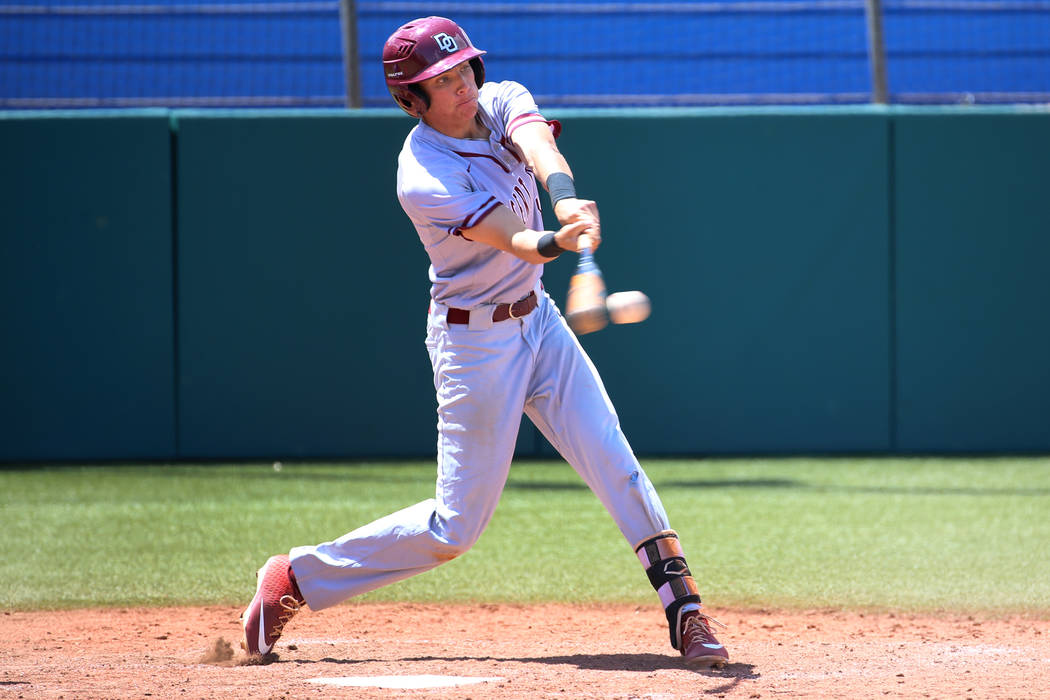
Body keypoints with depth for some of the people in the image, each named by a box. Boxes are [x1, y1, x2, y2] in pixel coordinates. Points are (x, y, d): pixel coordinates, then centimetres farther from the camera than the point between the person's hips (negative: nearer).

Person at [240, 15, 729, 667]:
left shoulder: (503, 101, -4)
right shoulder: (423, 178, -22)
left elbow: (536, 140, -27)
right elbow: (509, 239, -34)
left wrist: (565, 193, -49)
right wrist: (555, 241, -57)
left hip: (537, 320, 6)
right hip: (475, 340, -6)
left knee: (615, 464, -5)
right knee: (457, 525, -2)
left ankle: (685, 612, -3)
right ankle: (294, 579, 10)